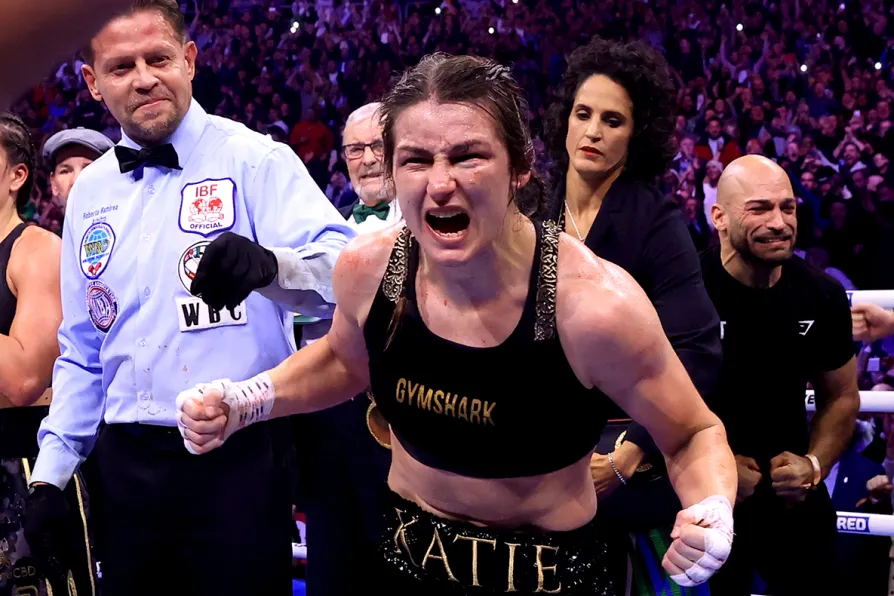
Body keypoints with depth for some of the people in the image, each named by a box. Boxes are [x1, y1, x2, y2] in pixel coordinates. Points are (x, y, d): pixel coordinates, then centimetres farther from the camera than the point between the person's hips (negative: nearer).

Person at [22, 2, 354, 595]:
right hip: (126, 465, 5)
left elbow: (344, 268, -21)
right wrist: (50, 473, 11)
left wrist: (269, 264, -42)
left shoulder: (255, 161, -5)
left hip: (238, 457, -5)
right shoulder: (90, 191, 12)